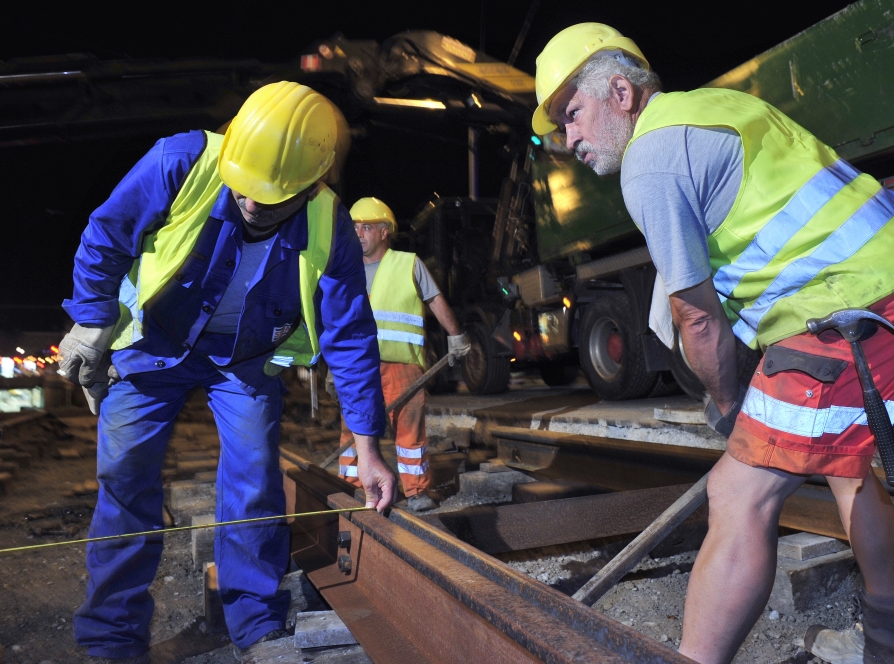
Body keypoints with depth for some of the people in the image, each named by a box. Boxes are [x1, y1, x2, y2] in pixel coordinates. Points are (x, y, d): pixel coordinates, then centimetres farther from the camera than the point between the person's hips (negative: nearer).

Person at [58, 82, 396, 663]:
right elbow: (104, 239, -10)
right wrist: (91, 329, -8)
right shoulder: (181, 163, -27)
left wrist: (367, 447, -20)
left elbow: (351, 338, -20)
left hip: (247, 360, 0)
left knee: (255, 482, -6)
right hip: (155, 342, 1)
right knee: (125, 476, -4)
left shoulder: (330, 229, -25)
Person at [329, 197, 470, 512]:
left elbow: (436, 301, 10)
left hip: (401, 363, -3)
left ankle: (416, 491, 13)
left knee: (409, 427, 0)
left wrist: (456, 336, 11)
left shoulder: (409, 264, 5)